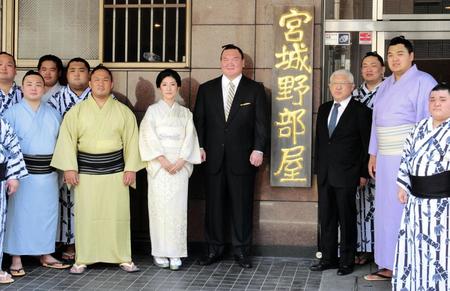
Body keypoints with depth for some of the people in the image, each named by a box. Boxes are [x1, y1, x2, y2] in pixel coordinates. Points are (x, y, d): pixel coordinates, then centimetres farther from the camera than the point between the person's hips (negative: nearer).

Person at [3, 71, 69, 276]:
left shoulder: (53, 114, 10)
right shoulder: (12, 112, -2)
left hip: (48, 172, 4)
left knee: (47, 213, 10)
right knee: (19, 213, -1)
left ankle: (46, 255, 23)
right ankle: (16, 259, 8)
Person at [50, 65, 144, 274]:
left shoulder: (124, 112, 7)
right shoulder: (76, 111, 5)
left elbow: (131, 141, 5)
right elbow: (67, 139, 1)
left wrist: (131, 168, -2)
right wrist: (69, 168, -7)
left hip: (115, 170, 0)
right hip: (86, 171, 0)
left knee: (118, 214, 2)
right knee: (86, 215, 1)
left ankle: (123, 258, 12)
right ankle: (82, 259, 10)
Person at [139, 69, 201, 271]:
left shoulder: (185, 113, 13)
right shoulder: (153, 110, 7)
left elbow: (189, 138, 5)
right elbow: (149, 137, -3)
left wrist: (180, 161, -9)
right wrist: (163, 160, -13)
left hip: (180, 166, 1)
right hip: (158, 165, -1)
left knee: (178, 208, -4)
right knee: (159, 207, -4)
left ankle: (175, 253, -1)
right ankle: (160, 253, 1)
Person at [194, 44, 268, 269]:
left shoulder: (255, 89, 5)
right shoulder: (206, 89, 10)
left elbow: (260, 122, 0)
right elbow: (199, 120, 9)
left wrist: (258, 149, -9)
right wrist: (200, 147, -2)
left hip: (243, 157, -2)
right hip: (213, 157, 2)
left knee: (242, 205, 3)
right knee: (214, 204, 6)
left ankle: (241, 250, 12)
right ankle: (214, 249, 15)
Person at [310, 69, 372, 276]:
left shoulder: (361, 112, -5)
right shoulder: (324, 109, 13)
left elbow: (367, 145, -5)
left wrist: (363, 173, -8)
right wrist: (318, 168, 11)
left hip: (346, 174, -5)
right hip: (325, 174, 6)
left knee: (347, 219, 2)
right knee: (326, 218, 10)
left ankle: (347, 261, 12)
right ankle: (328, 258, 20)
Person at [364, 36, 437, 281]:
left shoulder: (423, 82, -7)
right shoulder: (385, 86, 17)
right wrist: (373, 155, 15)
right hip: (385, 159, 7)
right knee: (386, 211, 10)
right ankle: (389, 266, 19)